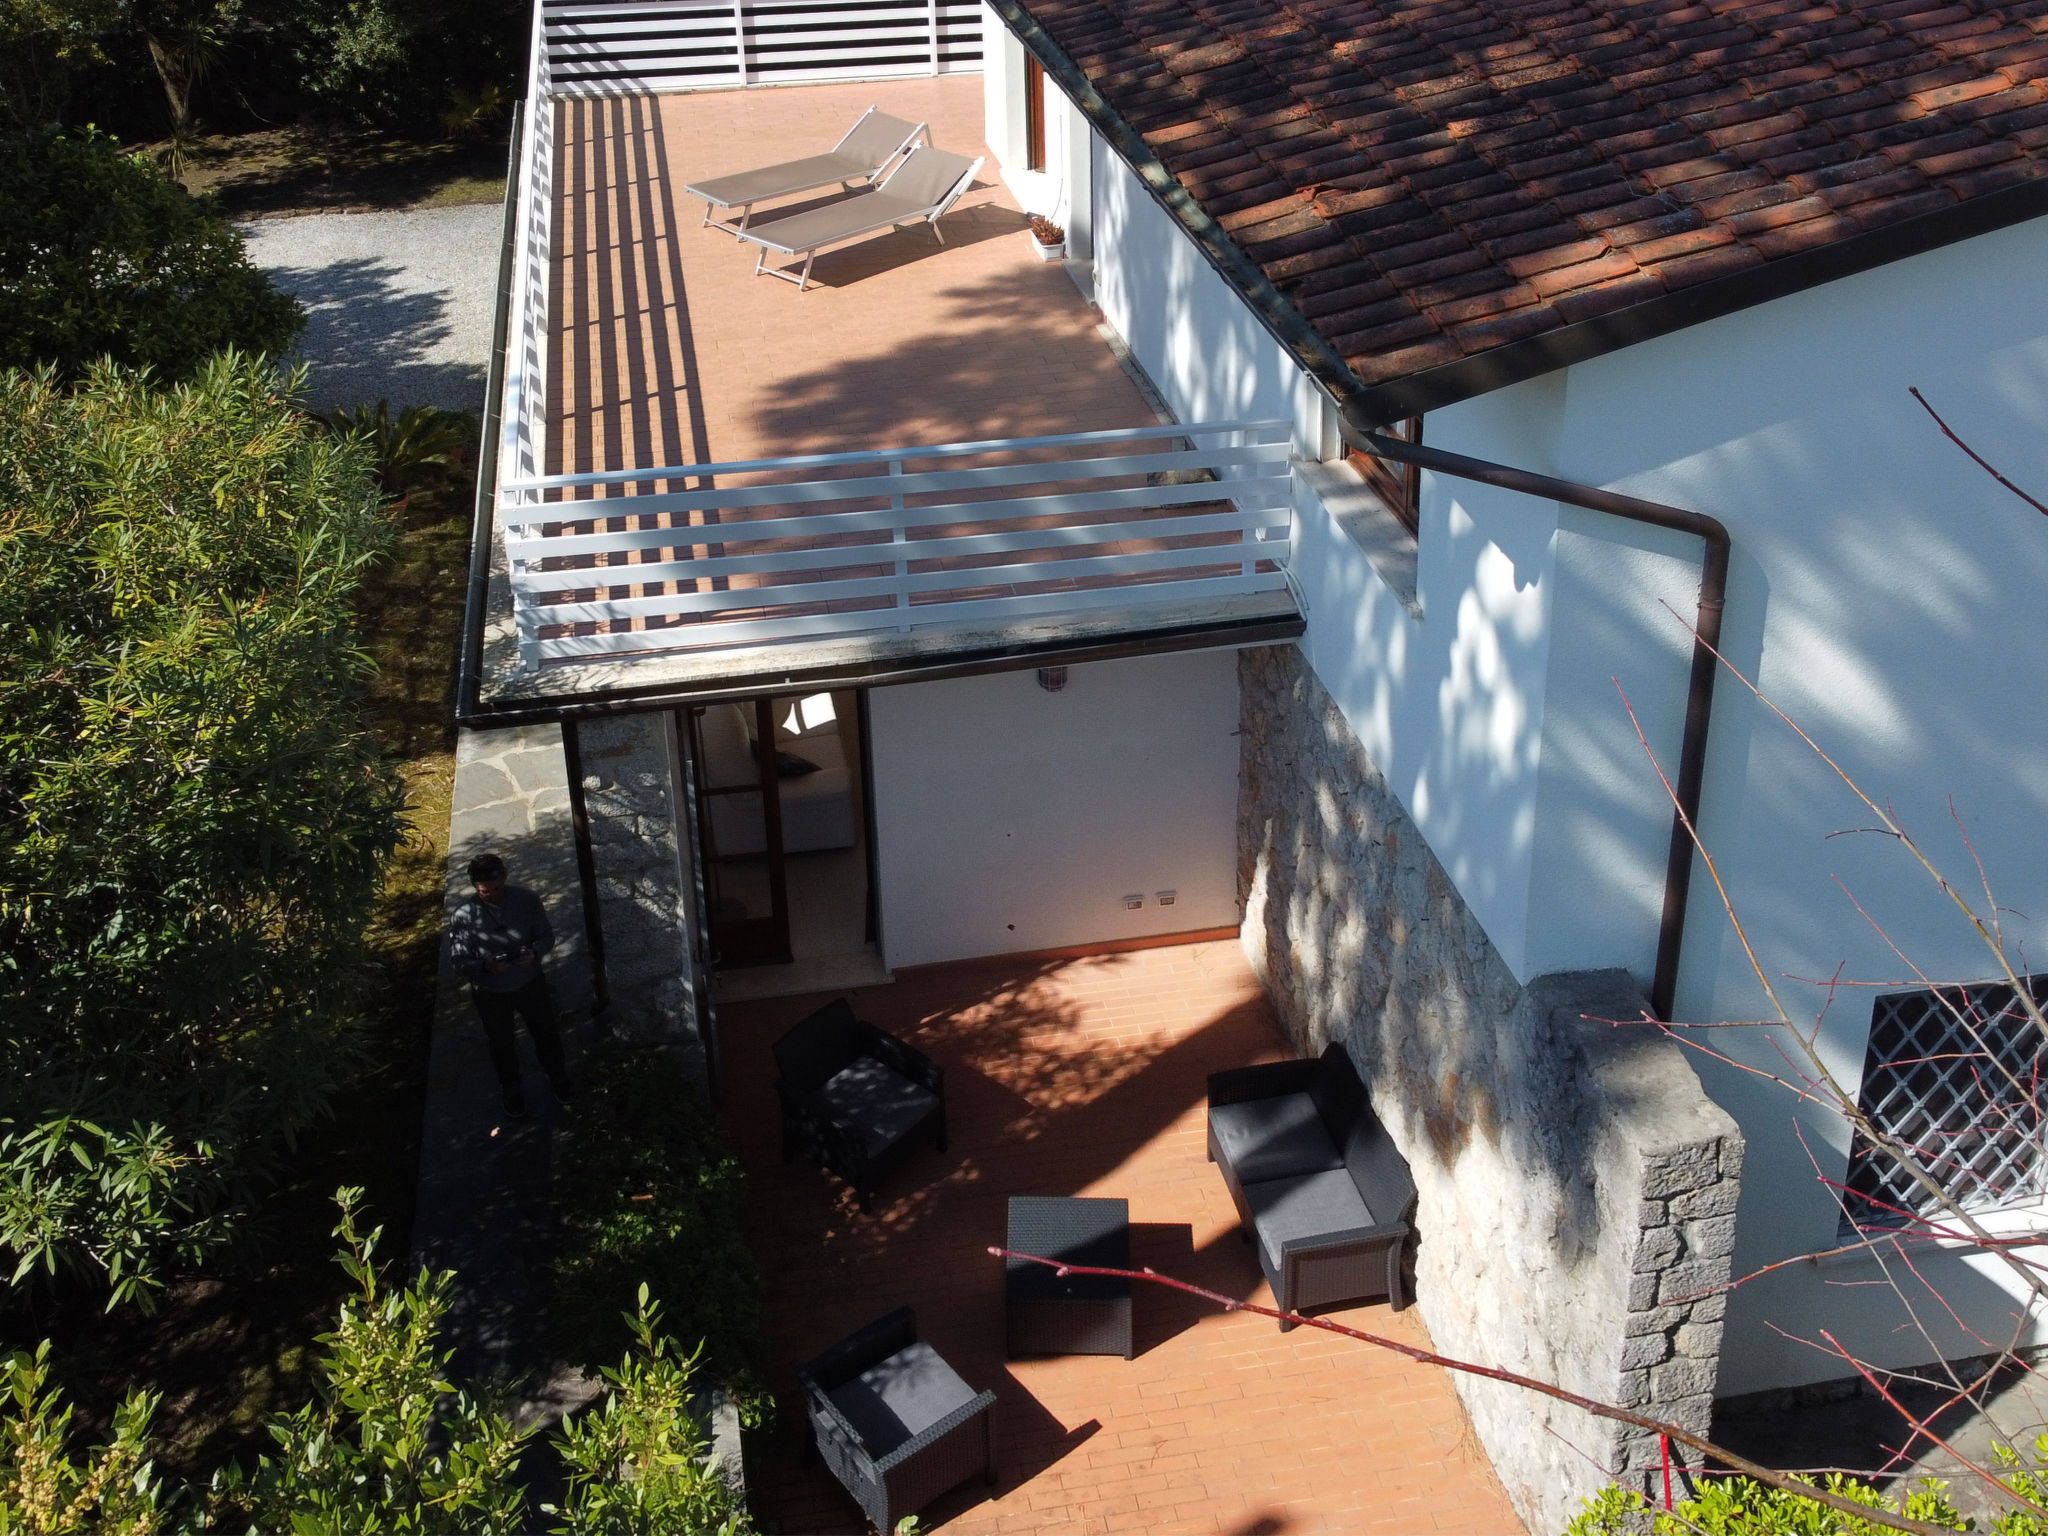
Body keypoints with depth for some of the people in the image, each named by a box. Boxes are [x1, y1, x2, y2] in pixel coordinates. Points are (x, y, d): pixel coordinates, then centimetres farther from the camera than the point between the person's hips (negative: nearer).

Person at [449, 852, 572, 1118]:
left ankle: (557, 1077, 56)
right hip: (491, 994, -1)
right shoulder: (464, 917, -26)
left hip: (530, 983, 1)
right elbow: (460, 964, -18)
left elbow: (547, 936, -8)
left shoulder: (527, 899, -21)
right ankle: (512, 1090, 53)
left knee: (546, 1034, 25)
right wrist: (485, 966, -39)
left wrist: (534, 952, -30)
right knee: (501, 1045, 24)